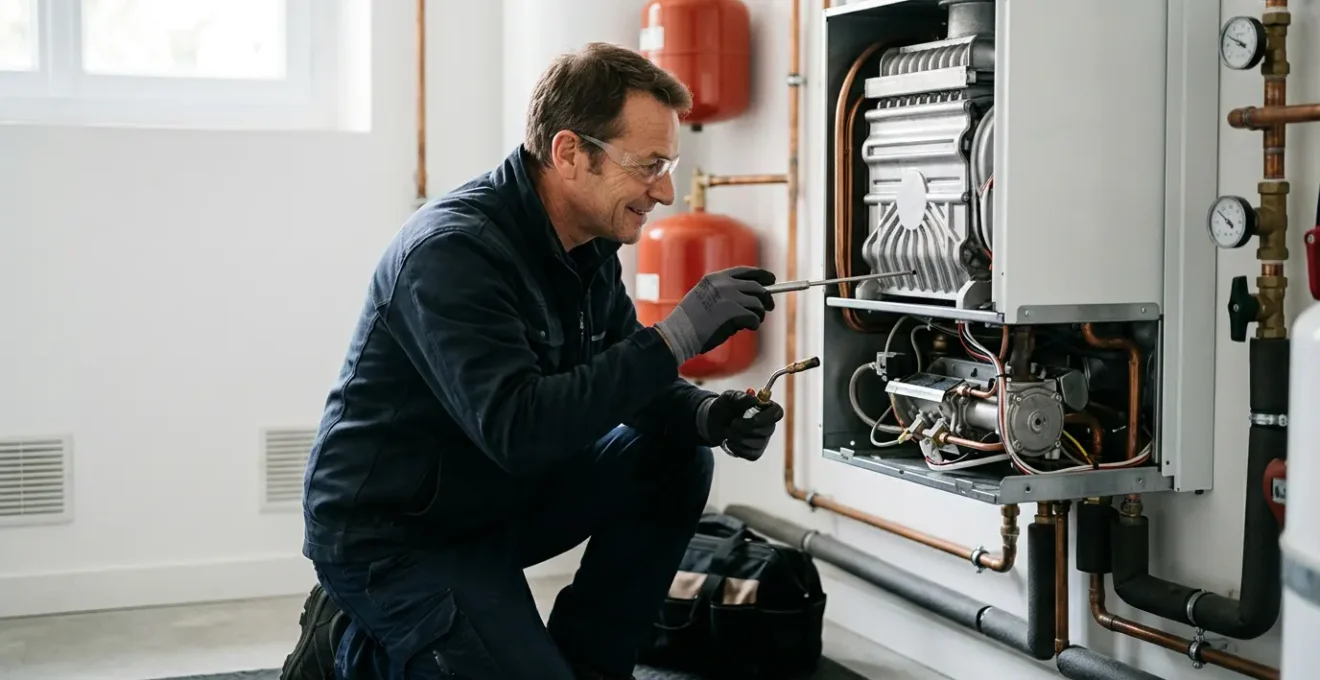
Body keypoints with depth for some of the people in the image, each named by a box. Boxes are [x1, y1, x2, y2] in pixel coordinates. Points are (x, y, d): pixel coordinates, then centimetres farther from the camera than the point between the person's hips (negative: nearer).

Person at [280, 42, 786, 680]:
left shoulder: (589, 242, -1)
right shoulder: (453, 249, -27)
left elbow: (622, 379, 7)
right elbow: (516, 429, -36)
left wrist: (706, 414, -16)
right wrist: (676, 335, -35)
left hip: (499, 498, 8)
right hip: (388, 533, -8)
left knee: (675, 457, -4)